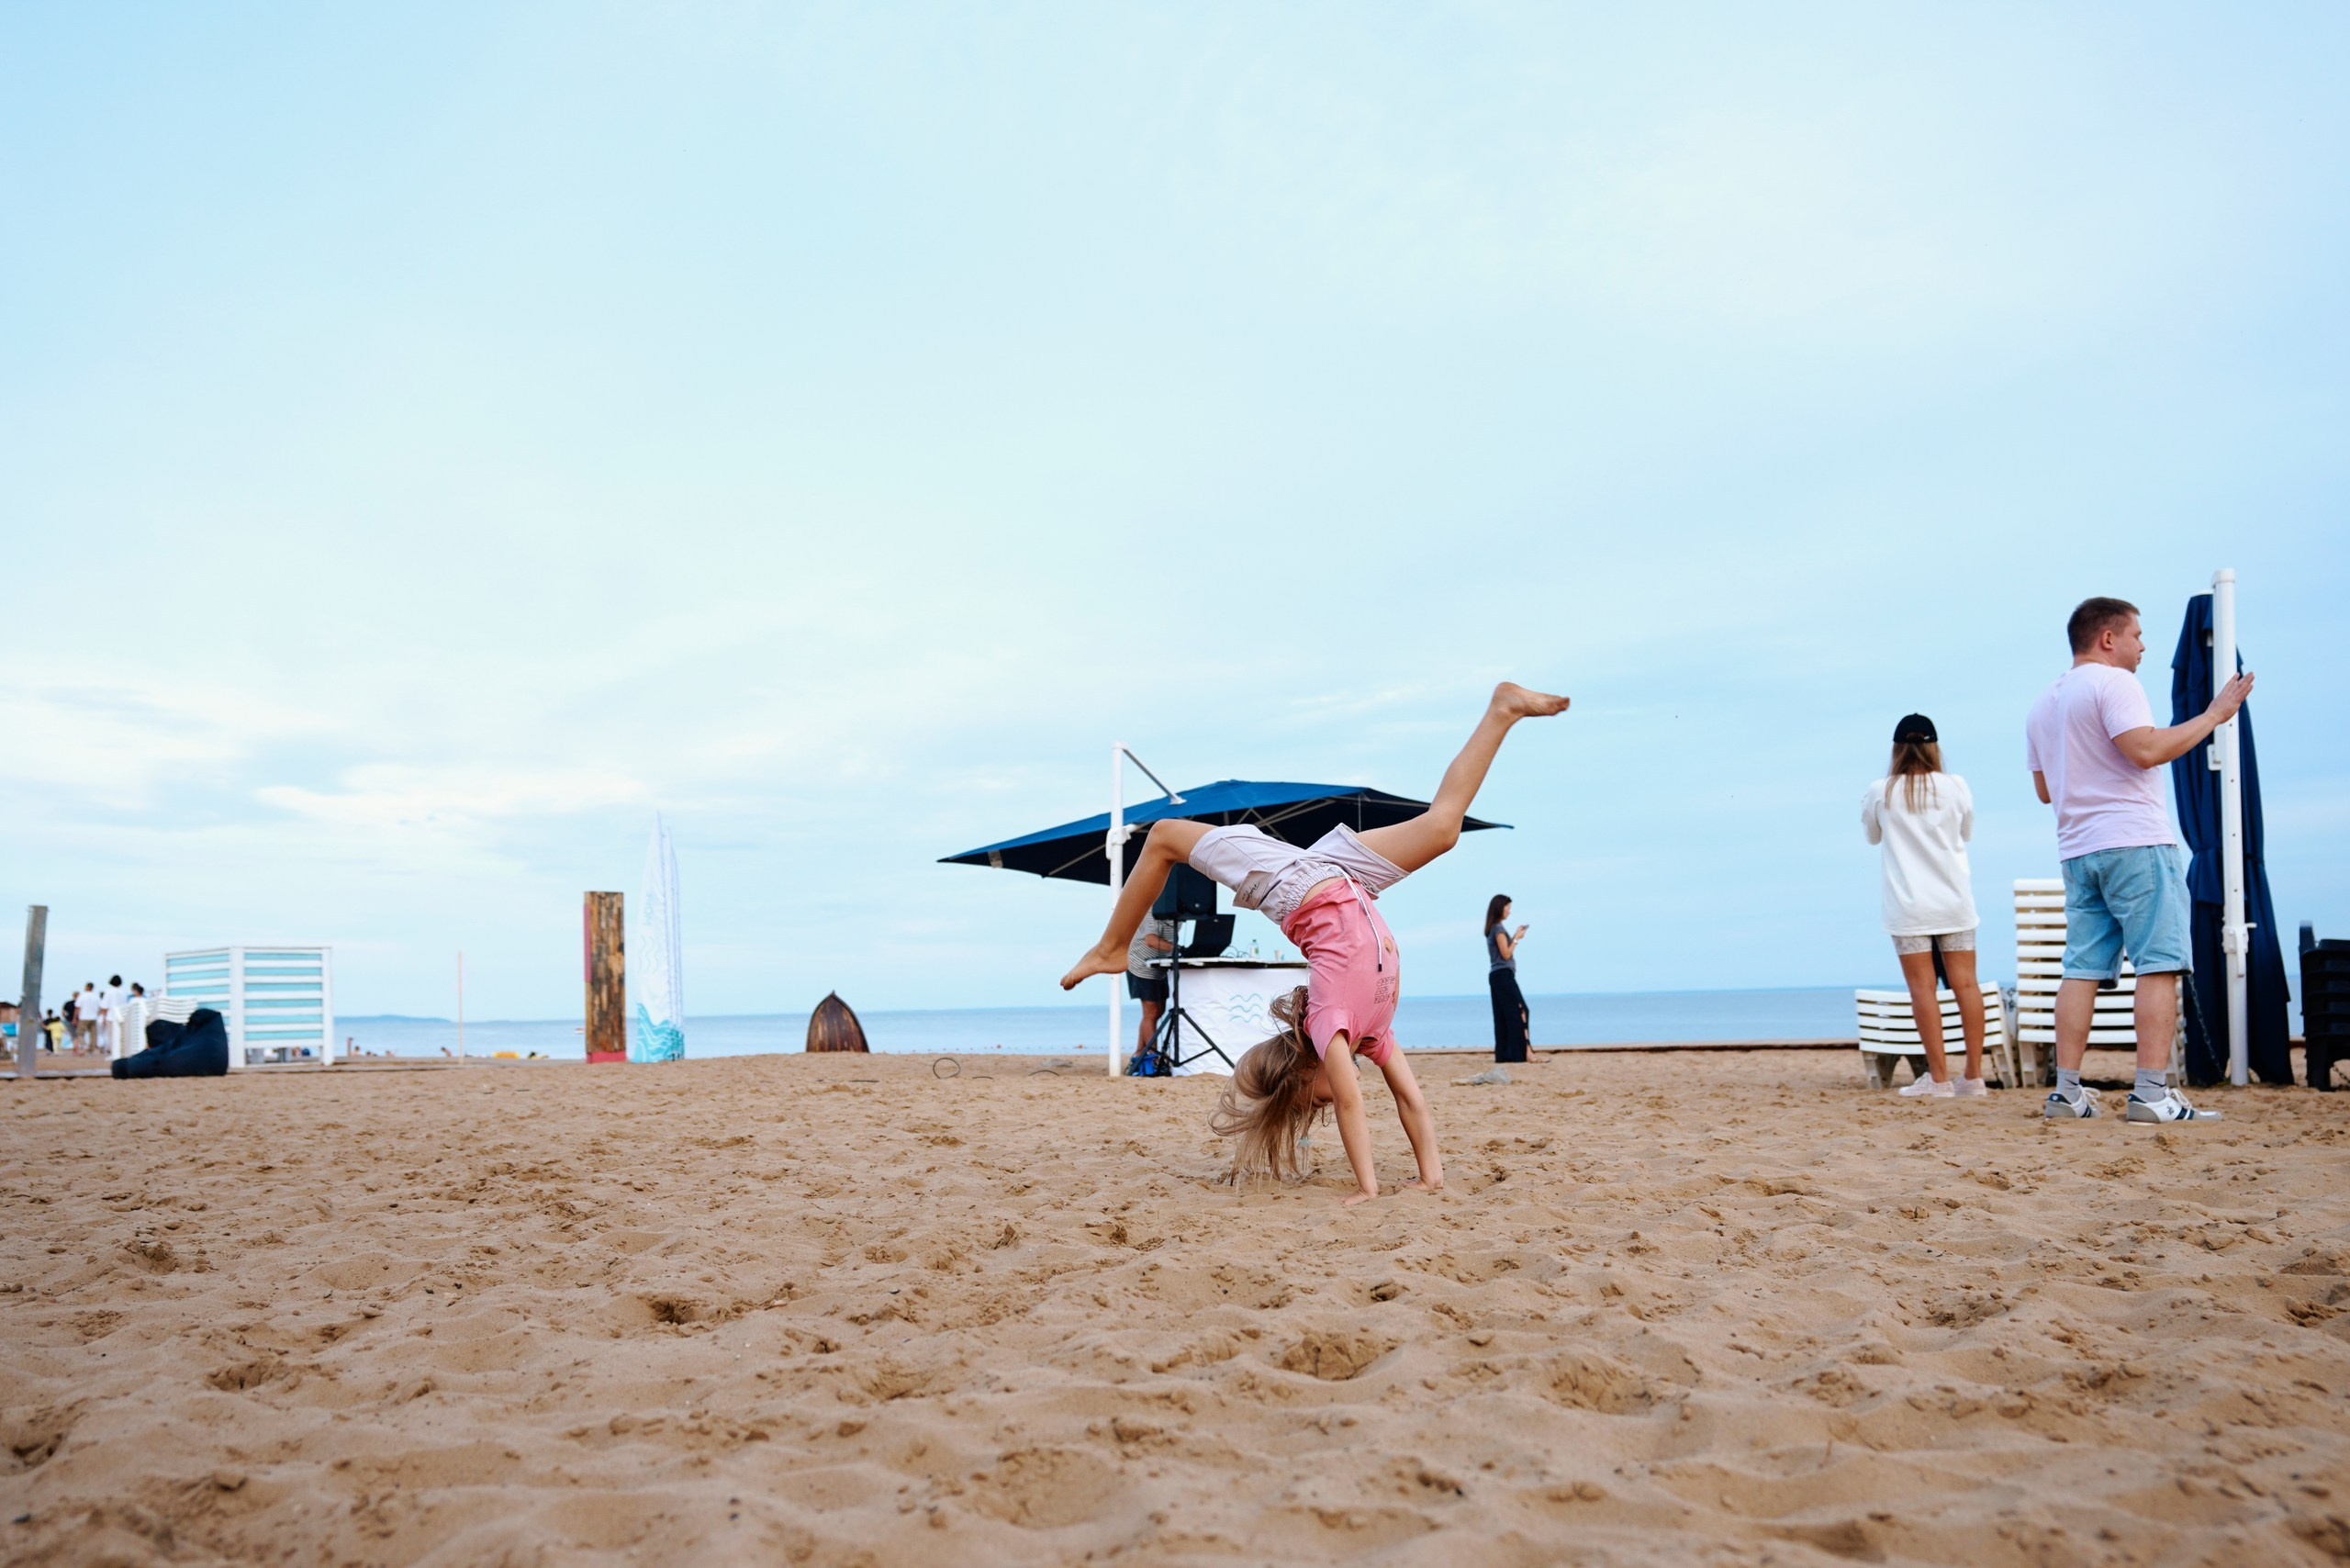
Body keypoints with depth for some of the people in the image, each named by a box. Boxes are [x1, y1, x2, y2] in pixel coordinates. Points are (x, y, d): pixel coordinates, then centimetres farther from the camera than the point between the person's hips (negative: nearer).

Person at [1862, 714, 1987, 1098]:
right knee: (1966, 982, 4)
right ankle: (1973, 1076, 7)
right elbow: (1967, 832, 17)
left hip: (1908, 905, -2)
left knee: (1923, 987, -1)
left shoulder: (1879, 793, -3)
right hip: (1955, 901, 2)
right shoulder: (1956, 786, 0)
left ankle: (1939, 1078, -2)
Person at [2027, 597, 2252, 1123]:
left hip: (2077, 849, 8)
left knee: (2082, 968, 5)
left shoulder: (2043, 703, 19)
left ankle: (2066, 1090, 2)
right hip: (2134, 841, -8)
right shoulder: (2113, 683, -6)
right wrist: (2213, 714, -10)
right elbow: (2147, 749, -19)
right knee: (2159, 964, -7)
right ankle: (2151, 1092, -13)